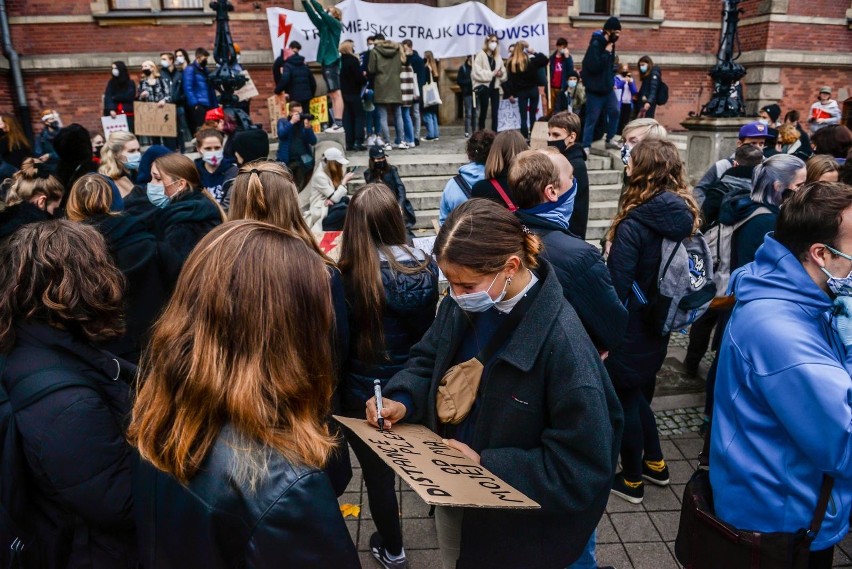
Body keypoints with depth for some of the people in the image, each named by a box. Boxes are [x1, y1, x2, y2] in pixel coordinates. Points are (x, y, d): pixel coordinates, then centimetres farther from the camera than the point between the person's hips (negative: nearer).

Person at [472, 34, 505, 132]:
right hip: (484, 87, -5)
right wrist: (492, 73, -15)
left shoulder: (498, 57, 15)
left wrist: (501, 73, -8)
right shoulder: (480, 55, -3)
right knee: (483, 112, -1)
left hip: (495, 87, 5)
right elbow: (477, 72, -14)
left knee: (495, 113, 3)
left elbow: (503, 72, 15)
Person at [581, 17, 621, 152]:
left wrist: (612, 81, 13)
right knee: (592, 118, -3)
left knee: (615, 112, 9)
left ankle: (609, 140, 22)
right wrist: (607, 52, -21)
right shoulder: (595, 44, -17)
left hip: (608, 88, 8)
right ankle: (586, 146, 5)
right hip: (595, 89, -8)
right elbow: (594, 66, -27)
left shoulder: (610, 43, 8)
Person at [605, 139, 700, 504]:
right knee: (639, 394, 24)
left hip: (631, 329, -7)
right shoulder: (686, 217, -1)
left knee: (626, 401, 9)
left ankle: (632, 482, 25)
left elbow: (617, 285, -20)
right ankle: (655, 464, 39)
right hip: (660, 325, 7)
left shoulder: (634, 225, -23)